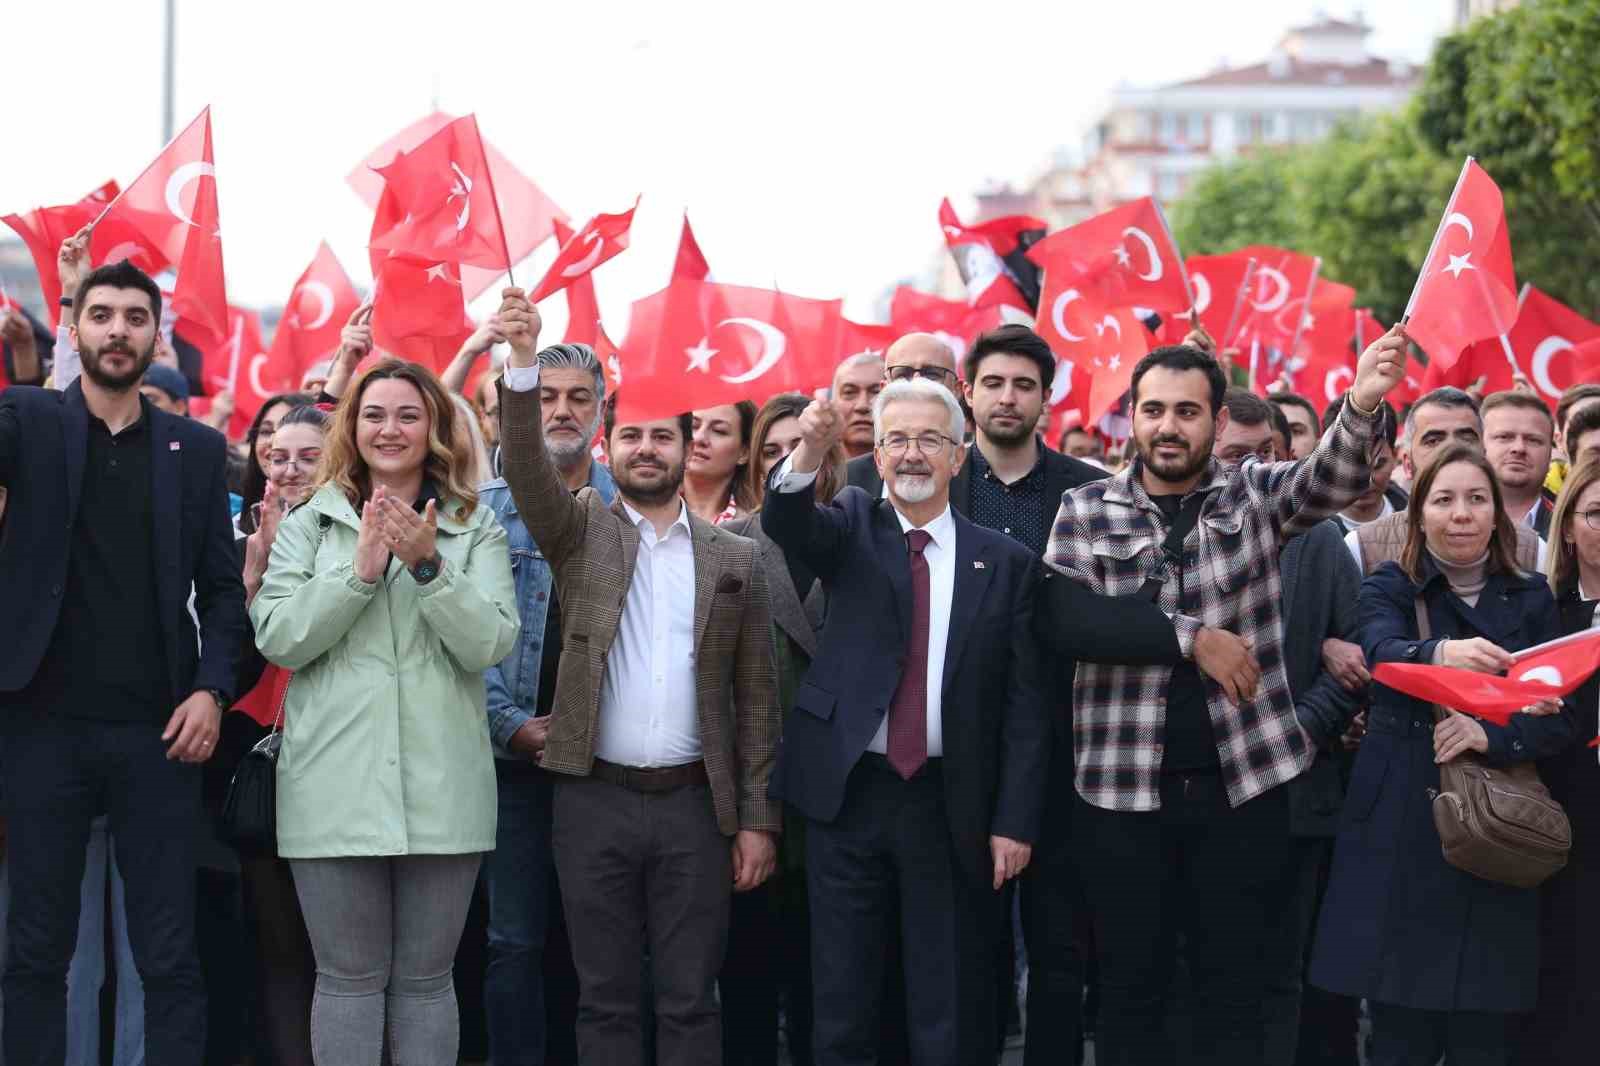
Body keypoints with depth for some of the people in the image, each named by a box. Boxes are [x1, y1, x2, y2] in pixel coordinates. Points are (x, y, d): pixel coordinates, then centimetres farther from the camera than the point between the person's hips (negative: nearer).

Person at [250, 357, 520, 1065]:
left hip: (441, 787, 0)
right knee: (348, 979, 4)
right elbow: (276, 638, -4)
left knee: (425, 979, 7)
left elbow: (491, 643, -5)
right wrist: (361, 569, -13)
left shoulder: (475, 528, 6)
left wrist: (429, 566, -17)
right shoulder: (310, 525, 8)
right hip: (336, 787, 0)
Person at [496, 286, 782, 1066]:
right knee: (606, 999, 5)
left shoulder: (734, 560, 8)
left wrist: (757, 818, 1)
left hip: (695, 803, 0)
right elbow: (527, 468, -13)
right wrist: (523, 361, -29)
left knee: (689, 1001, 3)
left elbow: (756, 697, 7)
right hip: (595, 800, 0)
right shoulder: (581, 532, 6)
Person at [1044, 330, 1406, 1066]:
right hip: (1123, 784, 0)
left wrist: (1361, 407, -35)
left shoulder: (1256, 496, 4)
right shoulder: (1085, 511, 3)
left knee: (1235, 986, 7)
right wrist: (1191, 635, -14)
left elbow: (1332, 478, -14)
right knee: (1128, 986, 8)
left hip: (1241, 780, 0)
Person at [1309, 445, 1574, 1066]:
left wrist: (1490, 735, -18)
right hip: (1399, 834, -1)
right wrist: (1440, 653, -40)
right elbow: (1384, 652, -17)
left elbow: (1558, 721, 3)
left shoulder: (1532, 600, 11)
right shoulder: (1389, 588, 6)